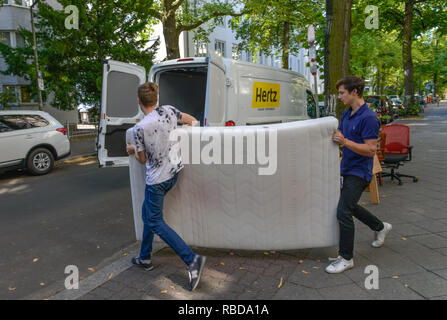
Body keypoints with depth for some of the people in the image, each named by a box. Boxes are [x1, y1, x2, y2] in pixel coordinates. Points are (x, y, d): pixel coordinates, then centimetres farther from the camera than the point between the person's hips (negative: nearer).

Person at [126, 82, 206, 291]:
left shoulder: (139, 128, -19)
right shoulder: (169, 111, -5)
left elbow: (143, 159, -6)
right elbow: (192, 121, 9)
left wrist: (133, 150, 14)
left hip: (157, 179, -7)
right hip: (174, 172, 7)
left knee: (155, 223, 1)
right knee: (147, 213, 22)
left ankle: (191, 260, -11)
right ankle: (145, 258, 32)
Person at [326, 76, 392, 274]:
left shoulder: (368, 118, -19)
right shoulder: (347, 114, 9)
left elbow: (371, 150, -22)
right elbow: (339, 135, 22)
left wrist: (345, 142, -29)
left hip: (359, 172, -9)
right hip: (347, 169, 9)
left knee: (343, 212, -11)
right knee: (350, 207, 22)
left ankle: (346, 258, 3)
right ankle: (381, 227, 45)